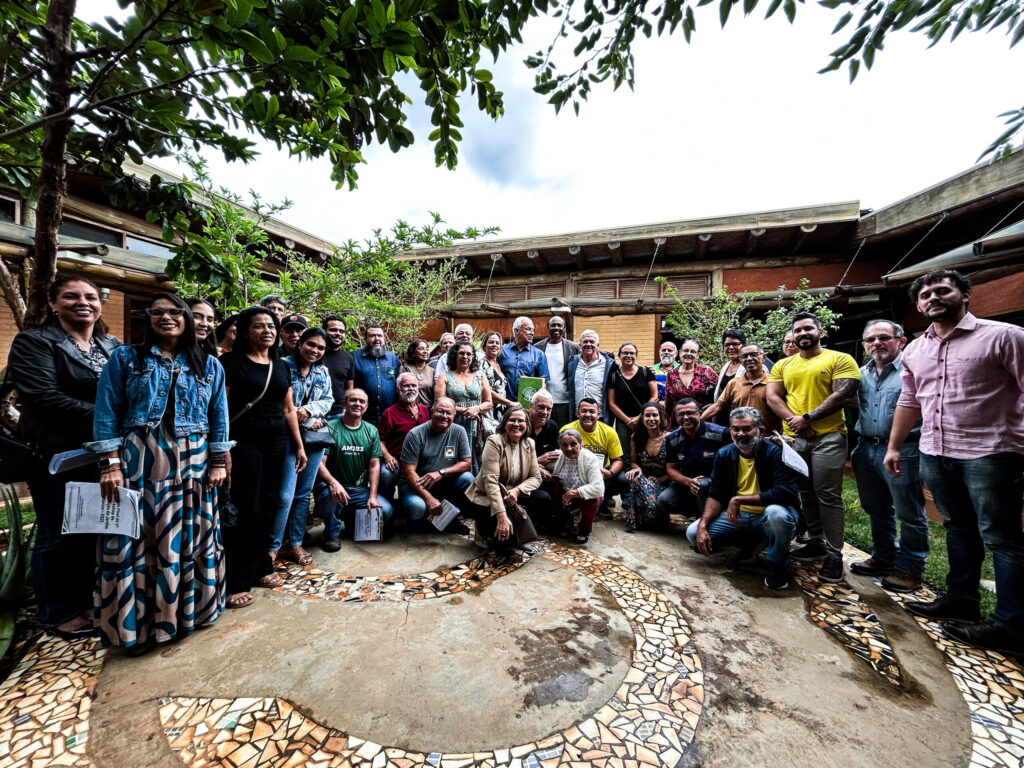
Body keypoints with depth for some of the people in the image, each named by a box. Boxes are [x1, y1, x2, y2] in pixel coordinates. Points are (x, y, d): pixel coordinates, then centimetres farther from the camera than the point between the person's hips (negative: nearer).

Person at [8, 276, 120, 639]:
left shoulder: (114, 347, 10)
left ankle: (83, 601, 30)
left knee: (94, 530, 13)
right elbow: (44, 397, -18)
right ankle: (56, 613, 25)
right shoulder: (33, 343, -5)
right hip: (58, 455, -4)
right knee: (57, 535, 8)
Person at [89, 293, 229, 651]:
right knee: (135, 540, 4)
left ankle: (186, 611, 27)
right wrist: (111, 465, -8)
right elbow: (106, 414, 0)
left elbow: (219, 419, 7)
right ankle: (138, 622, 21)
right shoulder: (125, 359, 6)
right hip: (137, 461, -1)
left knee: (191, 538, 8)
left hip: (192, 464, 1)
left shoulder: (210, 365, 9)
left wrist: (219, 462, 2)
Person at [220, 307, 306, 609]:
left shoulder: (281, 365, 12)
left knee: (268, 507, 12)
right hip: (244, 443, -5)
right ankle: (239, 581, 11)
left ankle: (262, 566, 27)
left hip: (277, 443, 5)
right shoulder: (231, 362, -5)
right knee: (247, 511, -3)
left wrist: (299, 445, 14)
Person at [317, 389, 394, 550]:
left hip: (361, 490, 4)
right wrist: (333, 483, -33)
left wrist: (372, 496, -7)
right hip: (334, 488, -3)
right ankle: (332, 533, -5)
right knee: (330, 494, -37)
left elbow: (374, 465, 3)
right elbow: (320, 463, -13)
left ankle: (353, 519, 17)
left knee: (387, 512, -16)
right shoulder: (330, 428, -4)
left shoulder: (371, 431, 8)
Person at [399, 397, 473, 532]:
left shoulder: (459, 432, -3)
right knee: (416, 507, -33)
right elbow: (409, 472, -16)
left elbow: (467, 463, -5)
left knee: (467, 478, -23)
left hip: (444, 484, 3)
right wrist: (429, 498, -26)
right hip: (415, 484, -3)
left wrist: (441, 473, -21)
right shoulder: (415, 434, -13)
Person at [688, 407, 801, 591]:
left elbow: (785, 493, -28)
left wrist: (739, 499, -28)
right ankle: (748, 542, 15)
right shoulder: (724, 455, 0)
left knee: (777, 514, -40)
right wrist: (702, 526, -16)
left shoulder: (775, 452, -16)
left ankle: (778, 565, -8)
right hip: (738, 515, 5)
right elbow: (715, 496, -1)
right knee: (694, 533, -10)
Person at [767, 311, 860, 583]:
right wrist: (794, 421, -10)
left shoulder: (840, 359, 1)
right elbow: (772, 397, 5)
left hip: (828, 437, -4)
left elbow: (843, 394, -11)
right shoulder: (783, 365, 13)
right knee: (806, 494, 13)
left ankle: (834, 555, 10)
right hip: (793, 437, 5)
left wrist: (807, 417, -15)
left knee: (828, 496, -2)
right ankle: (816, 543, 27)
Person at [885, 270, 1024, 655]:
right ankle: (960, 600, 29)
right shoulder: (914, 350, 10)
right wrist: (894, 447, 13)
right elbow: (909, 401, 15)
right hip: (934, 454, 6)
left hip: (989, 453, -5)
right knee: (958, 530, 17)